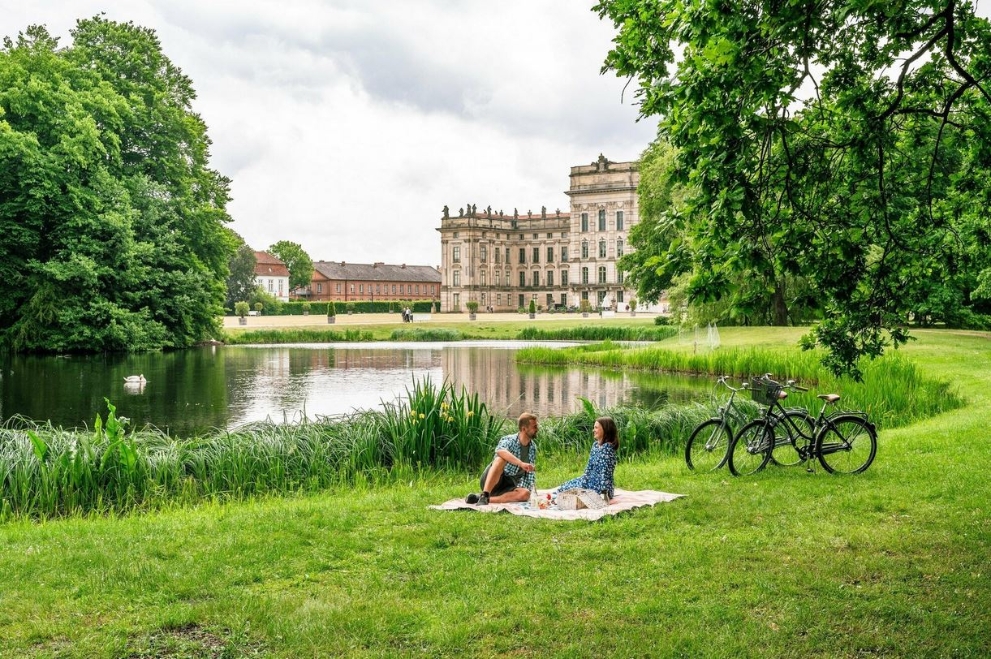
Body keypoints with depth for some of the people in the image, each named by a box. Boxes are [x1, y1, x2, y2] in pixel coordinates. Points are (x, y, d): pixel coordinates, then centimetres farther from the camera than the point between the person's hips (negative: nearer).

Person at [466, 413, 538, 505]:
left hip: (508, 488, 5)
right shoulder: (509, 440, -13)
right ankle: (484, 496, -44)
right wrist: (521, 464, -49)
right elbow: (500, 451, -38)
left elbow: (530, 473, 17)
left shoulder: (533, 448, 7)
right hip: (490, 481, -5)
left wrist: (531, 488, 2)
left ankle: (480, 498, -32)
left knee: (525, 494, -30)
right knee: (501, 459, -34)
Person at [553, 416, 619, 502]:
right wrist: (585, 478, 5)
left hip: (598, 484, -9)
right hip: (590, 479, 9)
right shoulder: (595, 444, 7)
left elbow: (605, 471, -23)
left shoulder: (608, 447, -20)